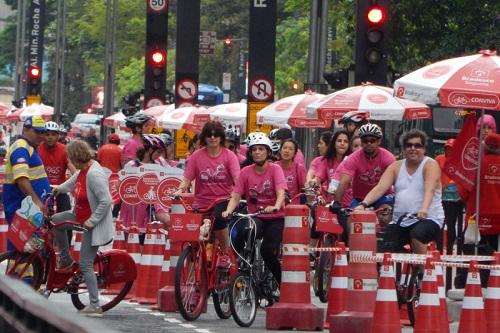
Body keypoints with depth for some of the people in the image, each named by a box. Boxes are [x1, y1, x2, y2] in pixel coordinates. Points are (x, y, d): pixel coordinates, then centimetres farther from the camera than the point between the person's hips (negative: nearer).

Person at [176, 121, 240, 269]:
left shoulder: (229, 155, 0)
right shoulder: (197, 156, 4)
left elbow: (237, 178, -11)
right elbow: (187, 179, 1)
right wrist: (180, 189, -20)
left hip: (223, 200, -3)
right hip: (202, 201, 3)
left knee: (218, 218, -33)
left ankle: (225, 255, -15)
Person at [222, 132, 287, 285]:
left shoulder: (275, 169, -5)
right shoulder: (246, 172, 2)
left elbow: (281, 192, -20)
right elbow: (236, 196, -5)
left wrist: (276, 206, -41)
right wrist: (228, 210, -25)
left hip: (274, 218, -2)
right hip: (255, 217, 2)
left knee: (268, 250, -19)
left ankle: (280, 284, 5)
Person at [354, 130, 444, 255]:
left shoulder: (430, 165, -4)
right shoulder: (396, 167, 9)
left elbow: (429, 190, -21)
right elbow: (380, 188, -4)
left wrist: (424, 209, -42)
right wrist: (363, 204, -23)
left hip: (427, 218, -4)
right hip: (400, 221, 4)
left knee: (416, 235, -35)